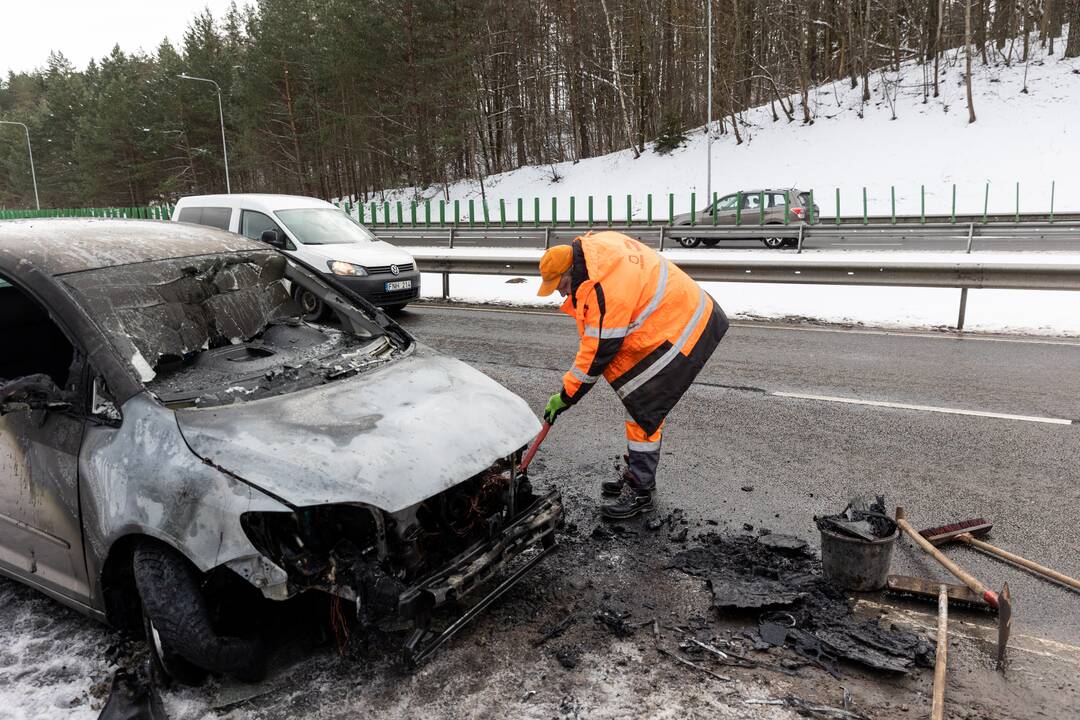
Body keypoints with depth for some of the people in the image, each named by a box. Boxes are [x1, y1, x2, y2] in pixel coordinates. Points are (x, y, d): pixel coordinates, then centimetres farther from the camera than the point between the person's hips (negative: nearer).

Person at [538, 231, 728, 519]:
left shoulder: (605, 292, -29)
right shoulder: (594, 245, 0)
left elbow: (598, 353, -23)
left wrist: (565, 396, -12)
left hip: (682, 332, -11)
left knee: (643, 411, -8)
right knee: (639, 401, 16)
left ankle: (640, 493, 4)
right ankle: (637, 475, 30)